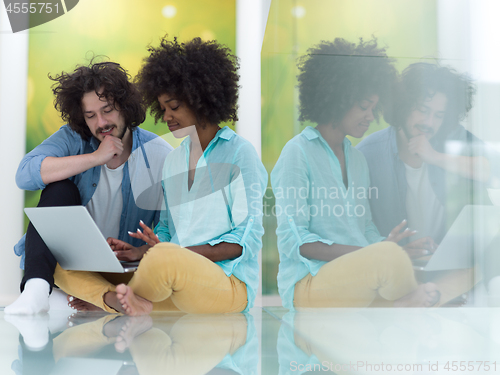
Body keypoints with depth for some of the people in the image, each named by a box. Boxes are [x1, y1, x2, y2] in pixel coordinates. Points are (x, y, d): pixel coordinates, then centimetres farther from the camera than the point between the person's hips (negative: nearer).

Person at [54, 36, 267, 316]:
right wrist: (142, 254, 1)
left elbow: (248, 238, -8)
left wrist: (173, 253, -17)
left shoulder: (239, 153, -2)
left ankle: (110, 297, -11)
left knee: (166, 256, -39)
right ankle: (125, 301, -34)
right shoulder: (173, 160, 20)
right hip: (177, 278, 7)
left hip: (229, 283, -6)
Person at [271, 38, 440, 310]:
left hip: (358, 281, 6)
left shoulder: (357, 159, 19)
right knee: (391, 258, -30)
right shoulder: (298, 153, -5)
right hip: (308, 283, -5)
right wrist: (382, 253, -21)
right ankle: (410, 300, -5)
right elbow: (292, 241, -12)